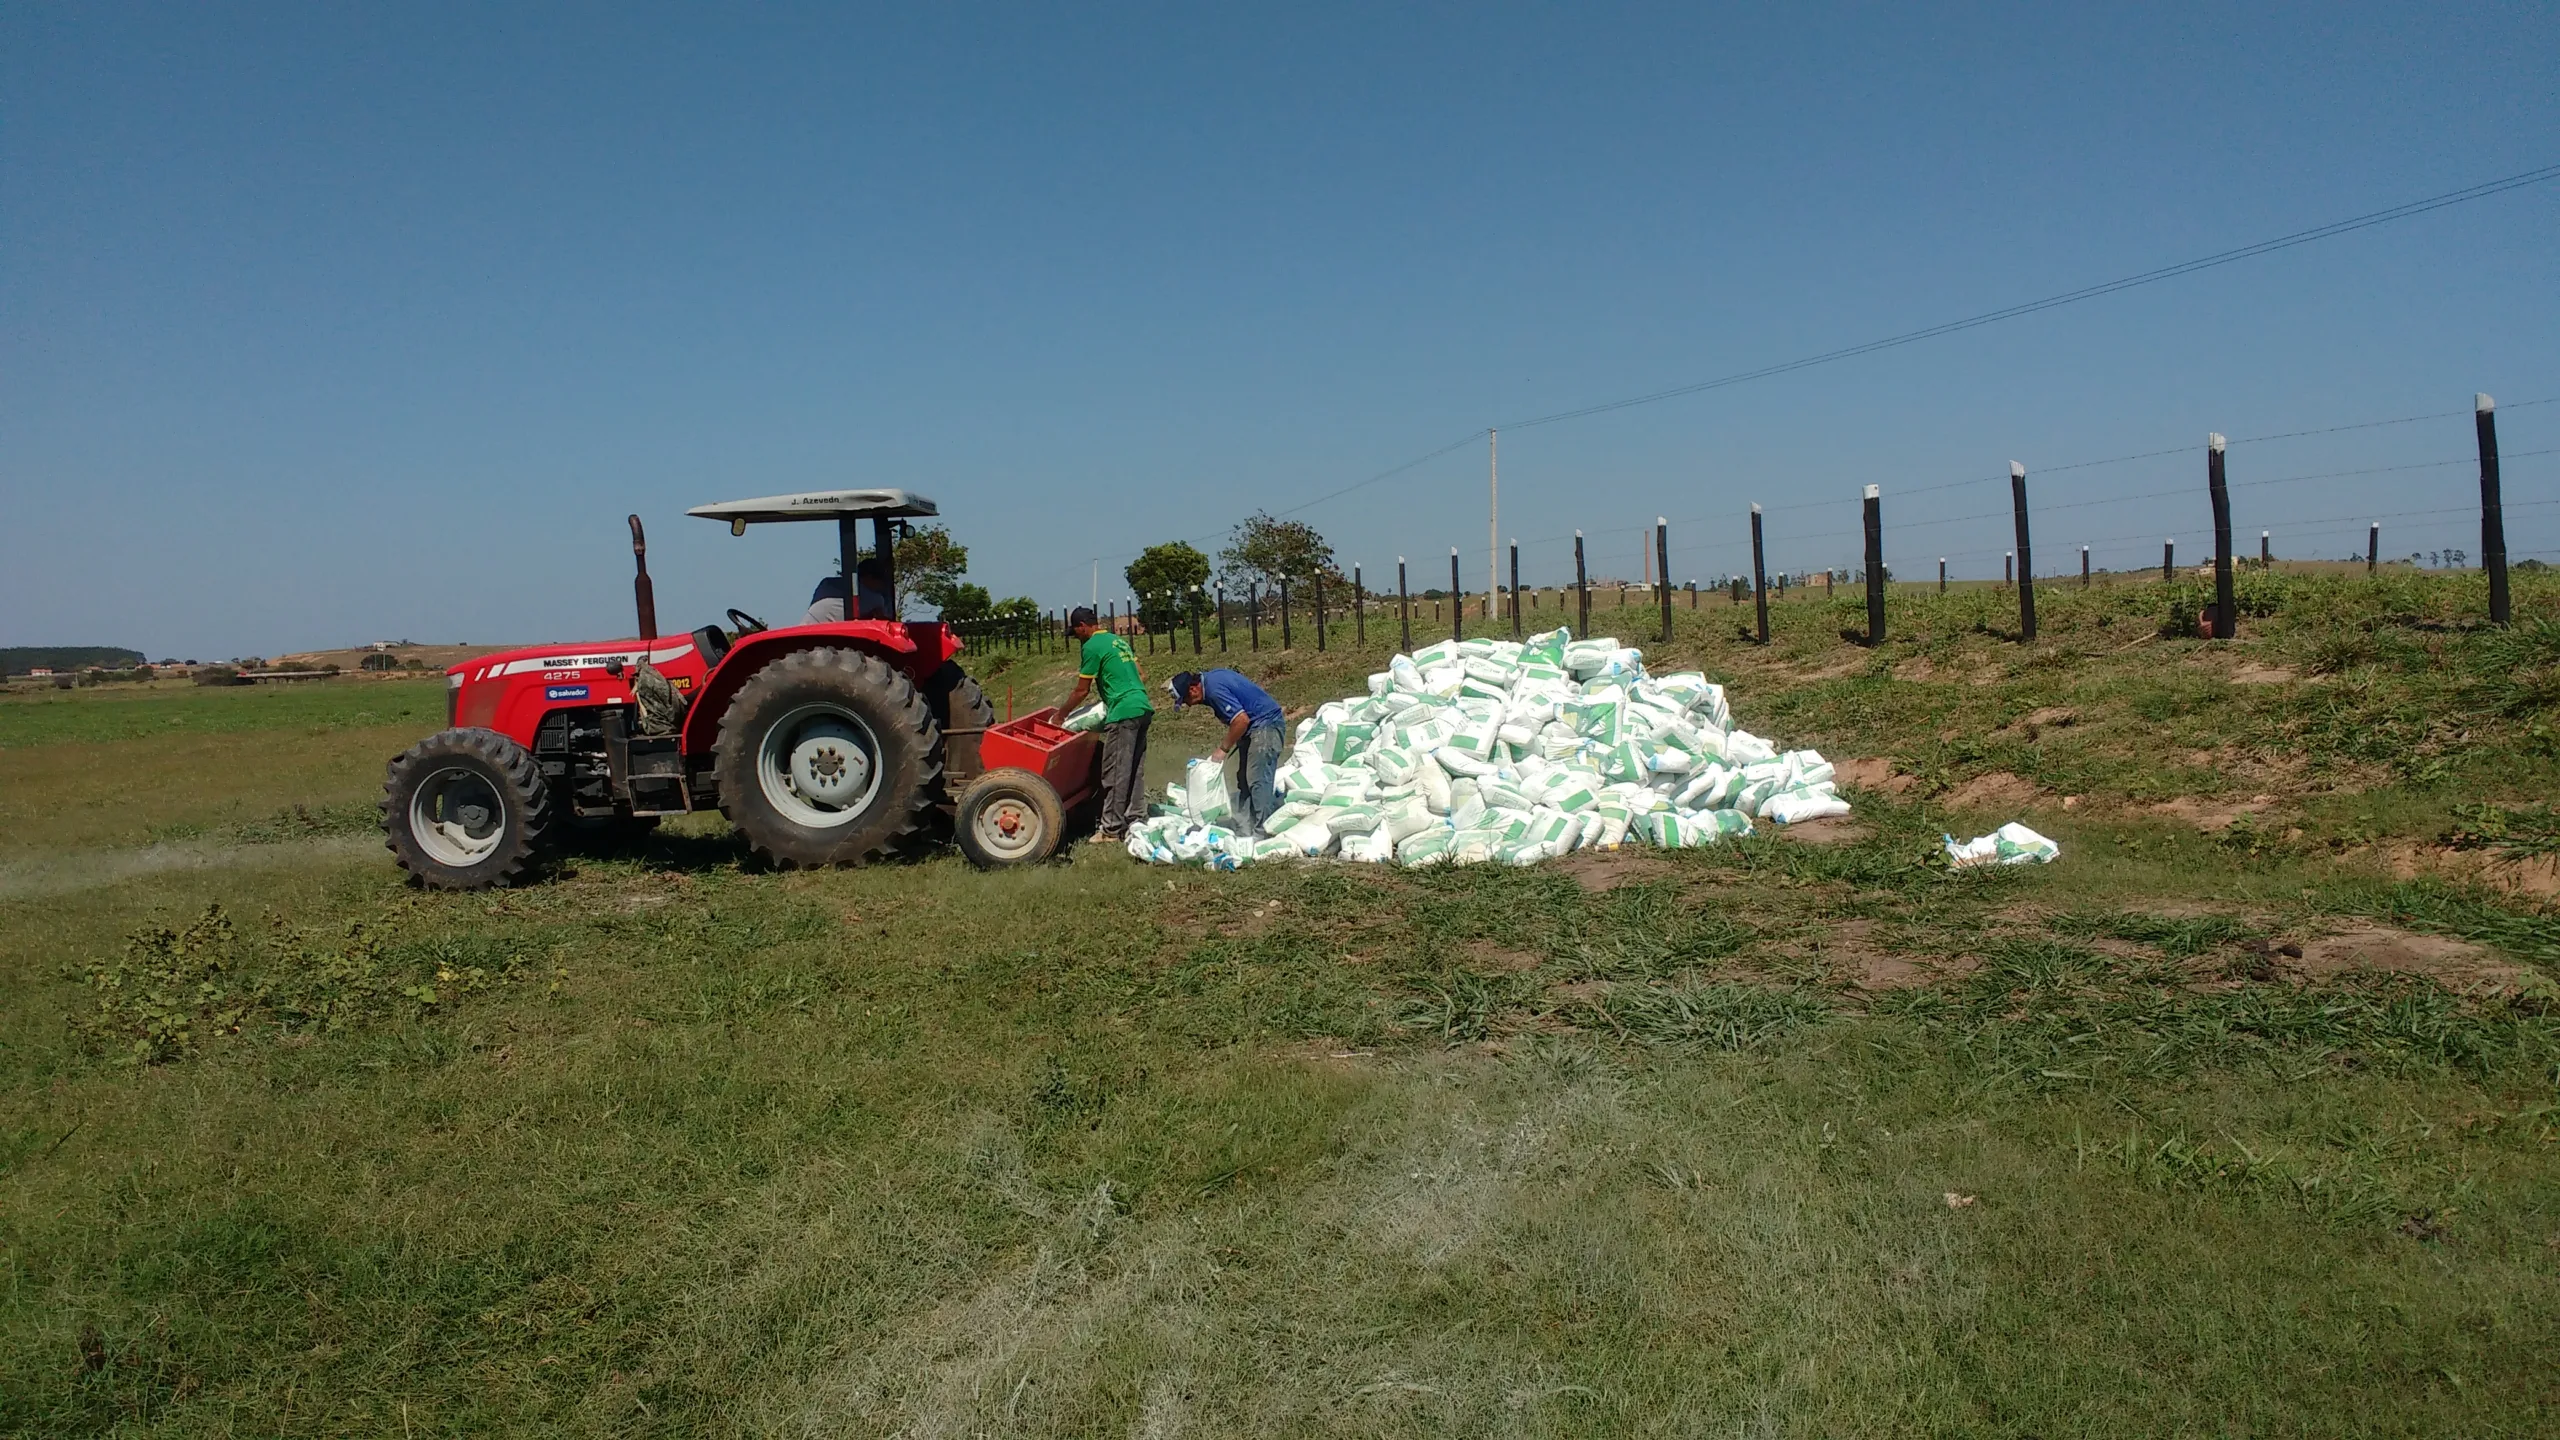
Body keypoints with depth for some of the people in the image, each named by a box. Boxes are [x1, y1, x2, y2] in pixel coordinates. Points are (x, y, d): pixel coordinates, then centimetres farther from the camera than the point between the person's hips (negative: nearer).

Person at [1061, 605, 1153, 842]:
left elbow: (1081, 691, -3)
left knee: (1115, 772, -5)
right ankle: (1136, 820, 18)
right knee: (1135, 769, 13)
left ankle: (1111, 828, -3)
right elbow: (1141, 676, 21)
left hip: (1123, 713, -9)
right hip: (1142, 707, 9)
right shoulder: (1118, 640, 20)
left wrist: (1060, 714, 8)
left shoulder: (1092, 647, -6)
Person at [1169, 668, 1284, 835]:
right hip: (1254, 726, 11)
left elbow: (1242, 720, -27)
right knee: (1244, 779, 11)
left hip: (1265, 724, -11)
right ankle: (1246, 826, 14)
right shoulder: (1210, 679, 8)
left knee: (1257, 780, -13)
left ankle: (1262, 832, -13)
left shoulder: (1215, 690, -22)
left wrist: (1223, 748, -16)